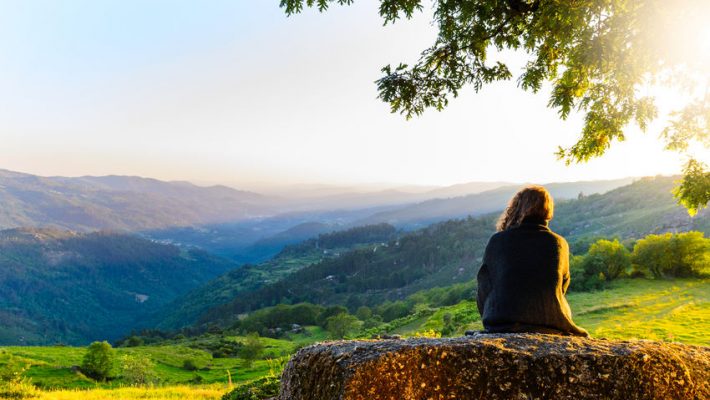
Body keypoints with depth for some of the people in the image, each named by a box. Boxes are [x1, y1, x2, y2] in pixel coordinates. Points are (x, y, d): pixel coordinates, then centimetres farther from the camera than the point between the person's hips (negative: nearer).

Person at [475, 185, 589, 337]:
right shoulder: (559, 244, 2)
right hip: (550, 325, 2)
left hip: (502, 325, -2)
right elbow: (562, 289, 12)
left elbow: (483, 291, 4)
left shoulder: (497, 241, -2)